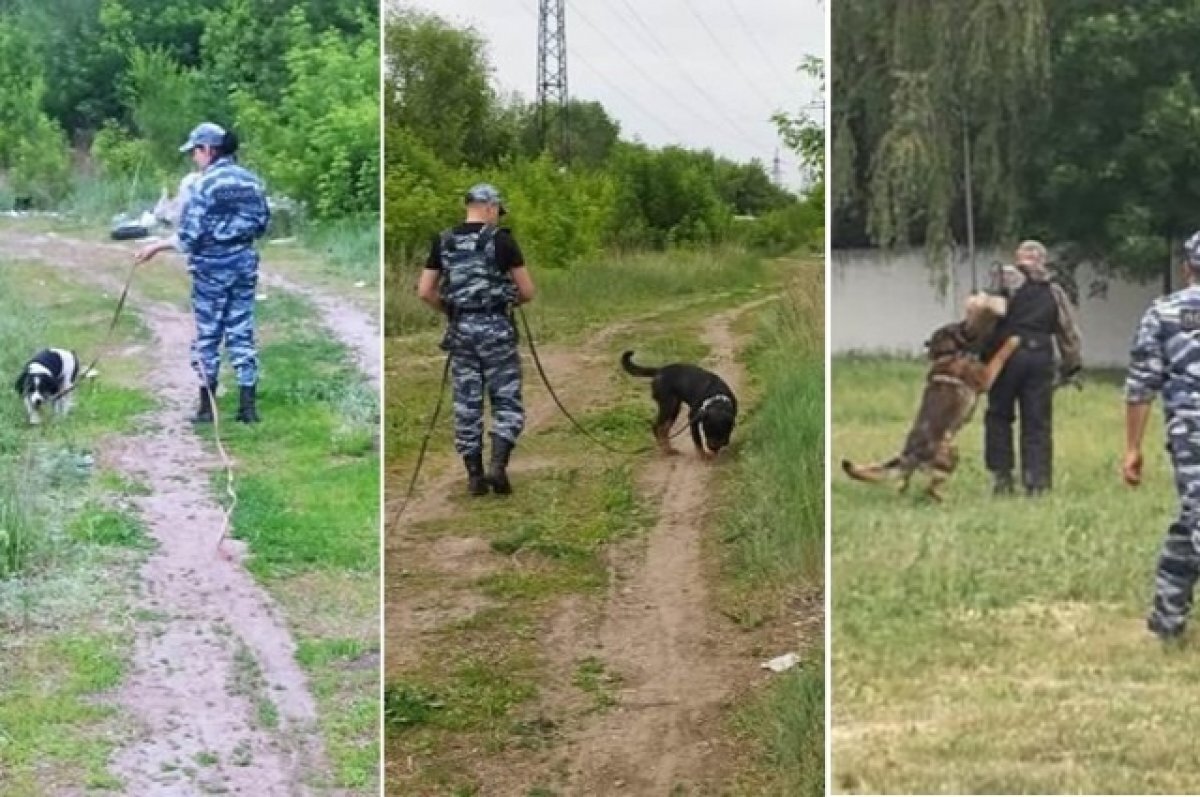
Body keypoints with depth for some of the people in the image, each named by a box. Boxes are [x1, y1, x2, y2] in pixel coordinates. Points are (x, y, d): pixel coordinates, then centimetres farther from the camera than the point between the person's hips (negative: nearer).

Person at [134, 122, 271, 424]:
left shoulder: (203, 184, -14)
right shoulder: (251, 181, 3)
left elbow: (189, 237, -15)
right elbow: (262, 225, 9)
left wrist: (156, 247, -3)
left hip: (211, 267, -5)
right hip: (244, 263, 5)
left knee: (207, 335, 6)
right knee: (242, 333, 9)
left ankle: (207, 406, 11)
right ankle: (248, 405, 7)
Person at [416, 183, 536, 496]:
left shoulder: (443, 242, 5)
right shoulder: (501, 239, -7)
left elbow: (425, 291, 4)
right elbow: (528, 292, -5)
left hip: (460, 330, 4)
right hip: (496, 329, -4)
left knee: (467, 404, 9)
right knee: (507, 403, 4)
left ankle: (474, 475, 11)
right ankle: (498, 465, -12)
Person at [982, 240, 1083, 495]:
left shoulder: (1008, 280, 0)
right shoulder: (1054, 292, 13)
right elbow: (1069, 332, 16)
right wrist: (1072, 365, 24)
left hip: (1007, 355, -3)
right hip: (1040, 358, 3)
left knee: (999, 416, 10)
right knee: (1037, 423, 6)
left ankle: (1001, 475, 7)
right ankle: (1037, 481, 3)